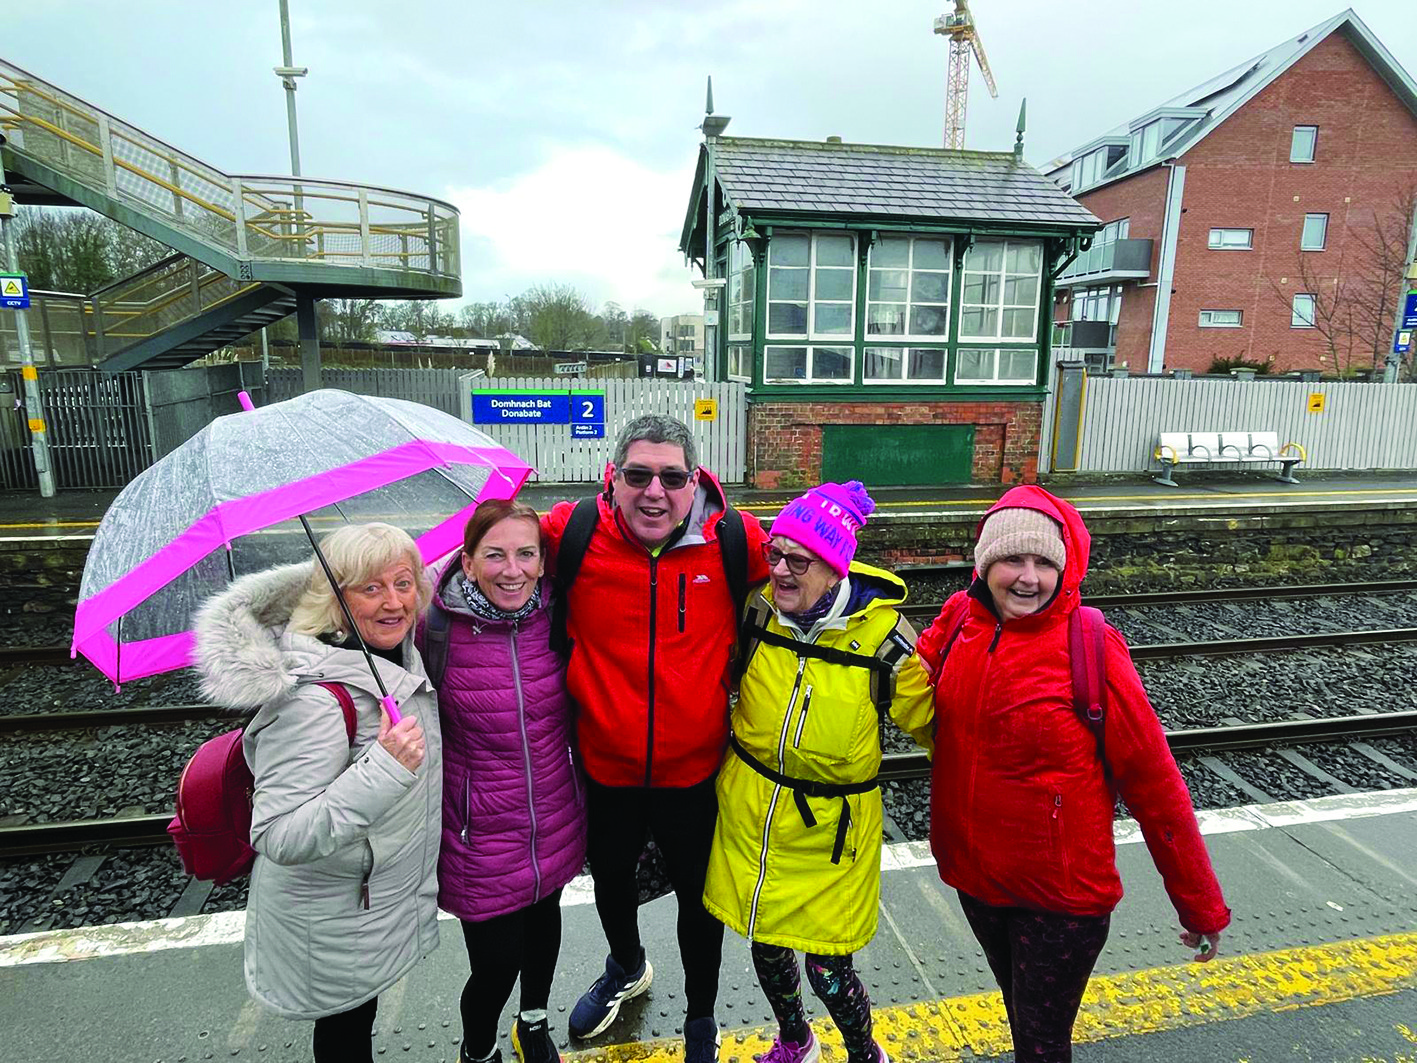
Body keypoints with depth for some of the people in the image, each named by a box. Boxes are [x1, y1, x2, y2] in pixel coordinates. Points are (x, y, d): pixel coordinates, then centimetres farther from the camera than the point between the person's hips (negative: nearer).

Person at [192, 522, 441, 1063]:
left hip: (386, 894, 8)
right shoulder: (313, 699, -34)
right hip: (334, 931, -7)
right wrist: (384, 770, -43)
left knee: (355, 1019, 30)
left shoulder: (397, 653, -7)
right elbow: (278, 838, -33)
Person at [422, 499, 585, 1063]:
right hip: (482, 837, -3)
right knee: (496, 964, 8)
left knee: (543, 916, 25)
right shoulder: (435, 631, -18)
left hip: (555, 822, 4)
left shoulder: (555, 617, -9)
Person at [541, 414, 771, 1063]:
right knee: (610, 876, 28)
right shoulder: (572, 534, -16)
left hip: (696, 768, -1)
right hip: (605, 763, 2)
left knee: (699, 897, 19)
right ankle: (626, 967, 63)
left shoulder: (737, 540, -16)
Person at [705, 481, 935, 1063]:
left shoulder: (884, 638, -16)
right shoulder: (757, 611, -9)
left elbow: (929, 722, -3)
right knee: (764, 943, 19)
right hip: (749, 808, 3)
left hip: (830, 823, -3)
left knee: (827, 965, 4)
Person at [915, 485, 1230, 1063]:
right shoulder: (959, 619, -9)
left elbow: (1154, 782, -13)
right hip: (974, 873, 5)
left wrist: (1201, 905, -6)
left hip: (1063, 893, -4)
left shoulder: (1090, 647, -20)